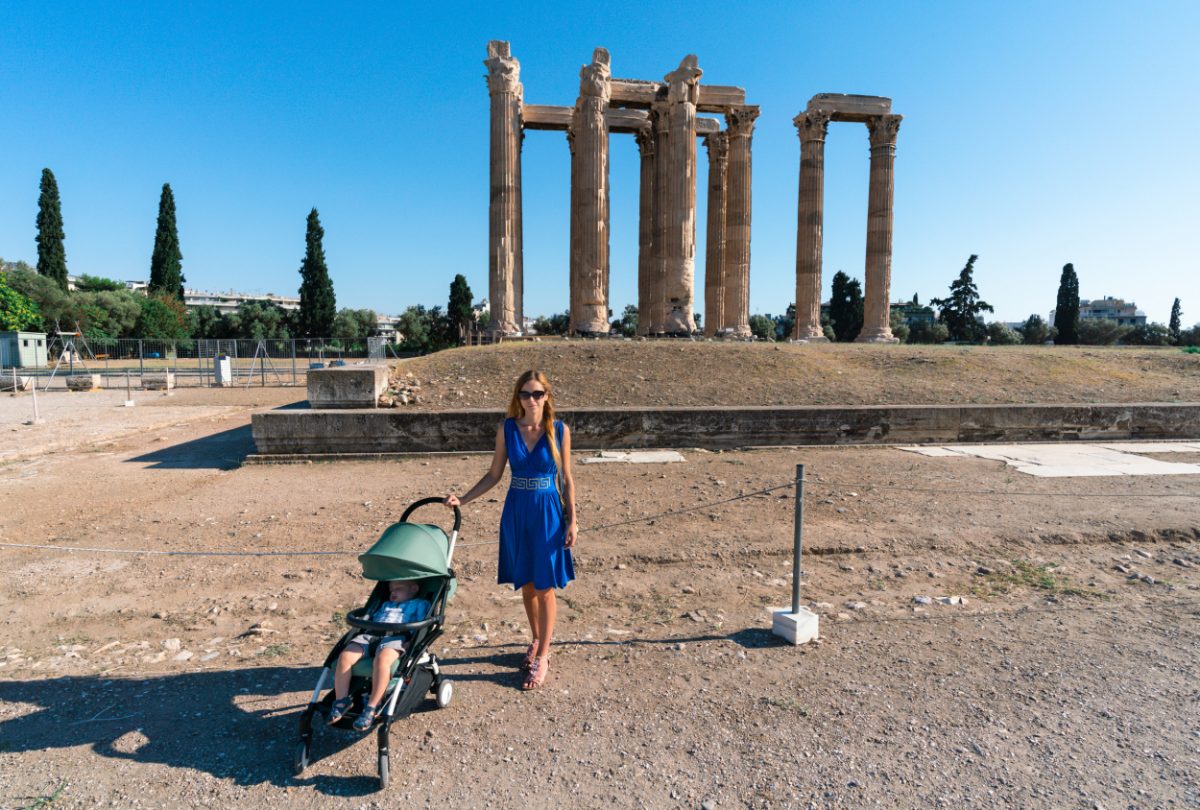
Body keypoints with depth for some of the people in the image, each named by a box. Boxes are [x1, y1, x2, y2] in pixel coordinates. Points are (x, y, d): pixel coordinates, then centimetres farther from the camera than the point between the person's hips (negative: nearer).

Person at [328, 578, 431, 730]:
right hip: (369, 635, 6)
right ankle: (341, 700, -12)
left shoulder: (419, 604, 20)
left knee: (382, 659, -39)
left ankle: (372, 707, -29)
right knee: (345, 657, -24)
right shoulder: (385, 605, 42)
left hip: (395, 637, -6)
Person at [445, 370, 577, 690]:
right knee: (525, 583, 14)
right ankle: (536, 641, 36)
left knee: (544, 587, 4)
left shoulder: (559, 431, -6)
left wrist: (571, 521, -3)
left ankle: (542, 658, 18)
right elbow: (494, 474, 4)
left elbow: (566, 480, -1)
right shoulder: (507, 429, -2)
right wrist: (463, 499, -6)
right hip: (517, 512, 2)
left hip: (548, 513, -2)